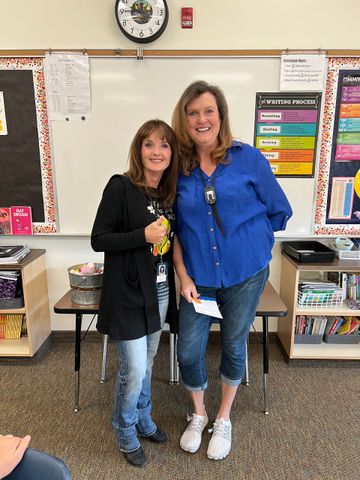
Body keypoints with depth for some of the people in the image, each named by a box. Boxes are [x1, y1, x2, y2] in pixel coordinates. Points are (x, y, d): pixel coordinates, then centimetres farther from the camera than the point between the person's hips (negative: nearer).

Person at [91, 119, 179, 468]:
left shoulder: (170, 192, 6)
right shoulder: (121, 187, -13)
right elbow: (98, 240, -13)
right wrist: (143, 236, -24)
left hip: (160, 292, 6)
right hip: (129, 295, -6)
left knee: (147, 362, 21)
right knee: (133, 370, 3)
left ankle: (143, 420, 45)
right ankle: (125, 433, 32)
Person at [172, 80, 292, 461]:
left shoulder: (247, 158, -7)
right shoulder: (178, 167, -1)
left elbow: (279, 212, 1)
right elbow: (174, 229, 1)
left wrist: (245, 235, 7)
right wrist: (183, 276, -5)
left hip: (245, 273, -1)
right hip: (199, 277, 2)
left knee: (233, 347, 14)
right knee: (188, 351, 5)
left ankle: (223, 420, 40)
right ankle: (198, 416, 37)